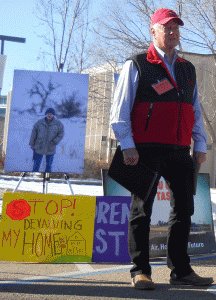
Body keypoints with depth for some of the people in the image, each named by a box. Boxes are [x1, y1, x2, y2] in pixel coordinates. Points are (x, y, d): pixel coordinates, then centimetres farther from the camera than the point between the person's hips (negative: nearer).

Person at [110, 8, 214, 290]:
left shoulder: (188, 69, 19)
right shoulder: (136, 65, 2)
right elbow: (120, 109, -2)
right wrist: (127, 146, -10)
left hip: (179, 151, 6)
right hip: (146, 150, -5)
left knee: (184, 209, 7)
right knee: (142, 210, -1)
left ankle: (181, 270, 17)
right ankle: (140, 271, 5)